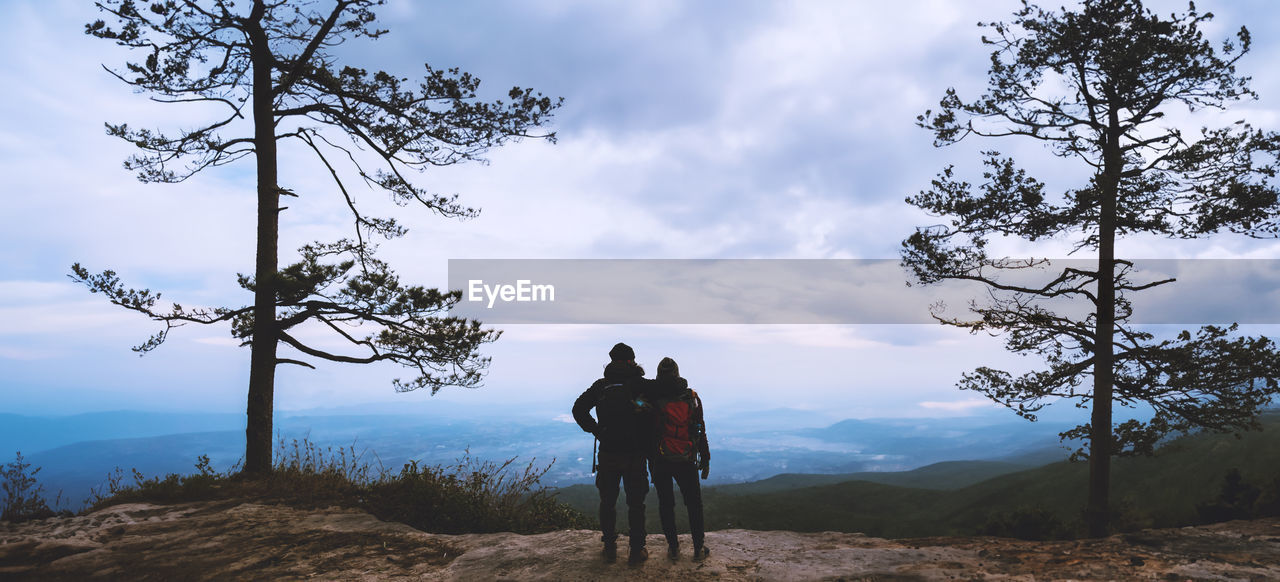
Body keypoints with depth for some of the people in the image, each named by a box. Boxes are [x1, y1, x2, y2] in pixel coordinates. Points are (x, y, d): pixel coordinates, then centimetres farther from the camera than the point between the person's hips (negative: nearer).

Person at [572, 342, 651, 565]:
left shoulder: (601, 385, 3)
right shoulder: (643, 385, -4)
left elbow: (578, 409, 1)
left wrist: (596, 431, 5)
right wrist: (647, 445, 4)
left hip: (608, 454, 2)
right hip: (635, 455, -1)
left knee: (607, 502, 15)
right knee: (635, 504, 9)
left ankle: (610, 548, 21)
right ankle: (636, 552, 13)